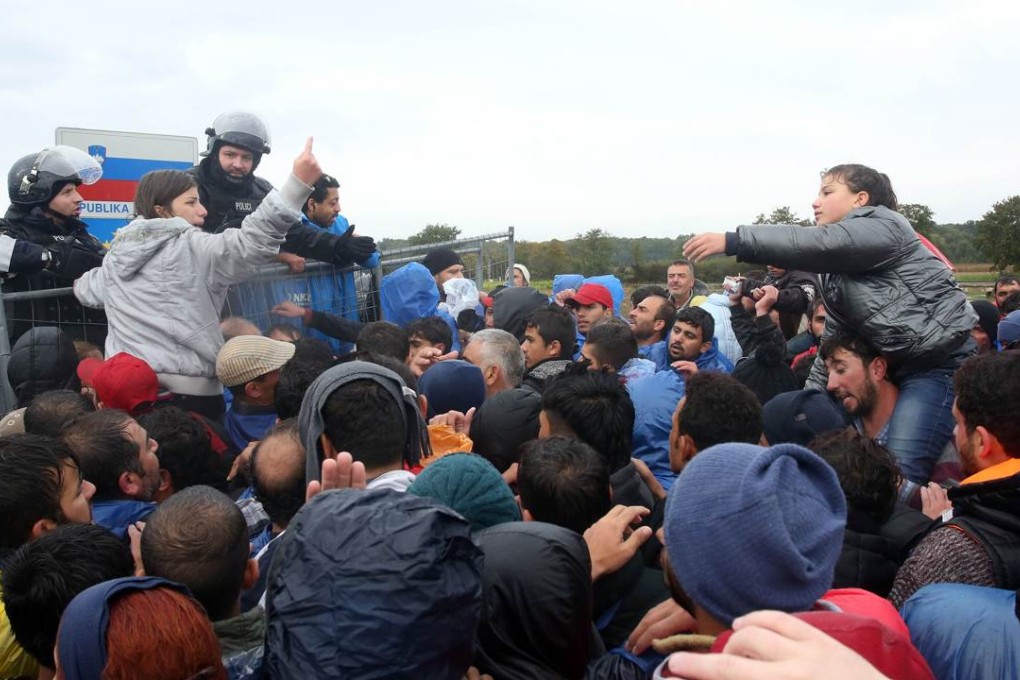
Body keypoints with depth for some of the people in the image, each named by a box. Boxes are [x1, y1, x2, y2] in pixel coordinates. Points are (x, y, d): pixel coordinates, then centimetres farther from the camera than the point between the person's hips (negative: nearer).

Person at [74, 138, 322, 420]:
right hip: (190, 392, -6)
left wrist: (83, 282, 61)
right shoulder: (193, 248, -8)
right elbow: (252, 241, -24)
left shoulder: (113, 259, 14)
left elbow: (85, 289, 35)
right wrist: (298, 182, -29)